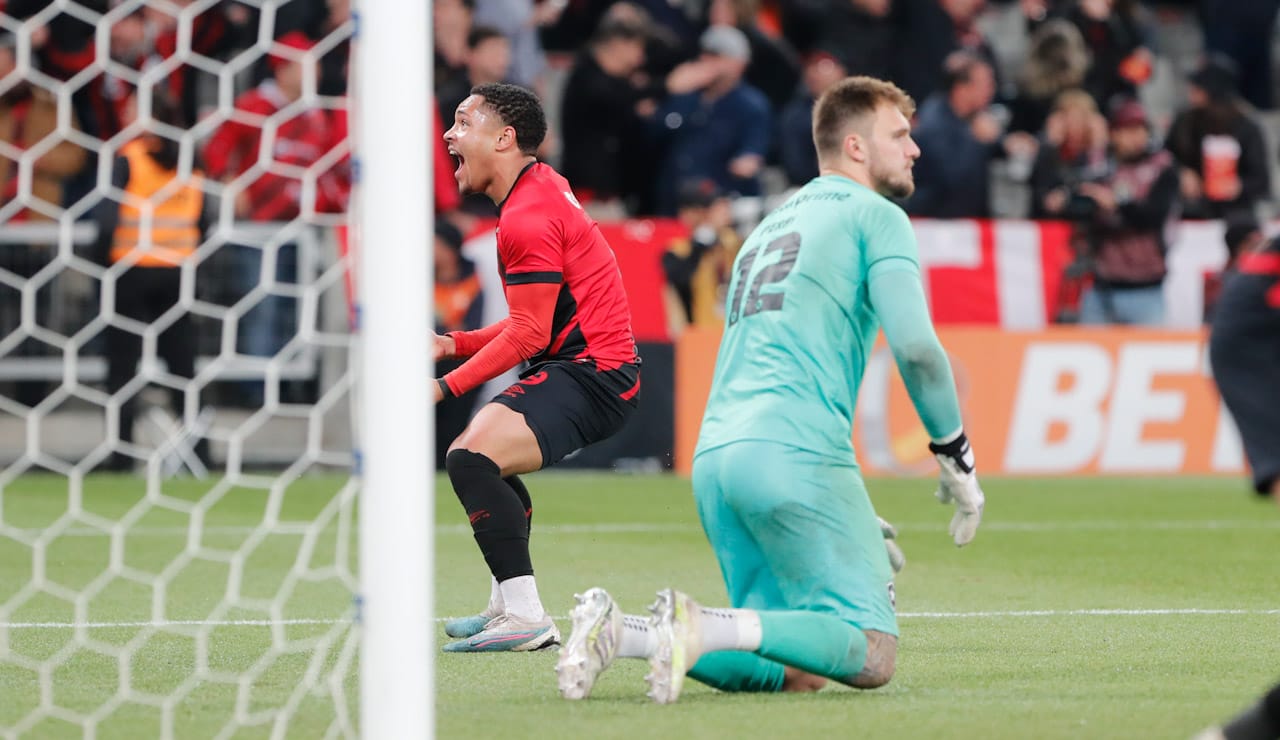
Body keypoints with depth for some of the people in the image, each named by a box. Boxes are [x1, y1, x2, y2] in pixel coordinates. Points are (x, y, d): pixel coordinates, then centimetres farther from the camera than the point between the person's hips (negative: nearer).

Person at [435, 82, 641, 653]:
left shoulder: (527, 219, -17)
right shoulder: (542, 189, 17)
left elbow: (531, 333, -20)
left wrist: (449, 386, -18)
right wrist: (456, 345, 13)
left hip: (589, 372, -12)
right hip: (584, 365, 12)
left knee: (470, 457, -27)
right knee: (481, 455, 30)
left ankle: (525, 618, -30)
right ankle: (507, 607, 36)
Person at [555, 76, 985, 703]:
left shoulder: (772, 225, 31)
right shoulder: (874, 215, 6)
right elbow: (914, 345, -8)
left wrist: (849, 524, 34)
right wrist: (957, 459, 4)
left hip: (713, 455, 8)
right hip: (794, 451, -8)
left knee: (797, 671, 8)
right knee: (873, 656, -10)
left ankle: (621, 633, -9)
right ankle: (704, 629, -28)